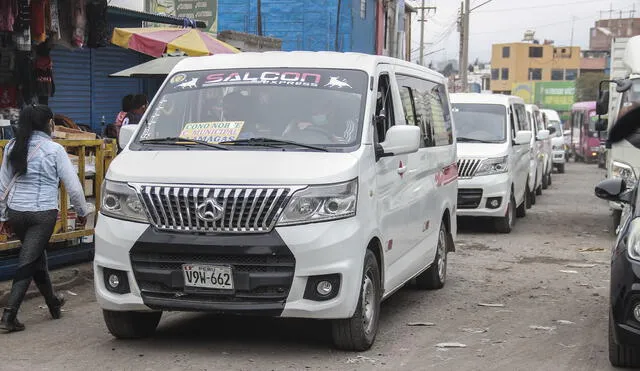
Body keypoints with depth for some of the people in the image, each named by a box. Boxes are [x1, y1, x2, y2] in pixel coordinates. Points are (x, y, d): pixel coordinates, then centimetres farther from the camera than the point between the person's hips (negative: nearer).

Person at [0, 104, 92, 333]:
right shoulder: (54, 150, -7)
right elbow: (73, 185, -5)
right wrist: (82, 211, 10)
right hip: (43, 213, -5)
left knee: (37, 257, 21)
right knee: (28, 262, -3)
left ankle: (53, 303, 36)